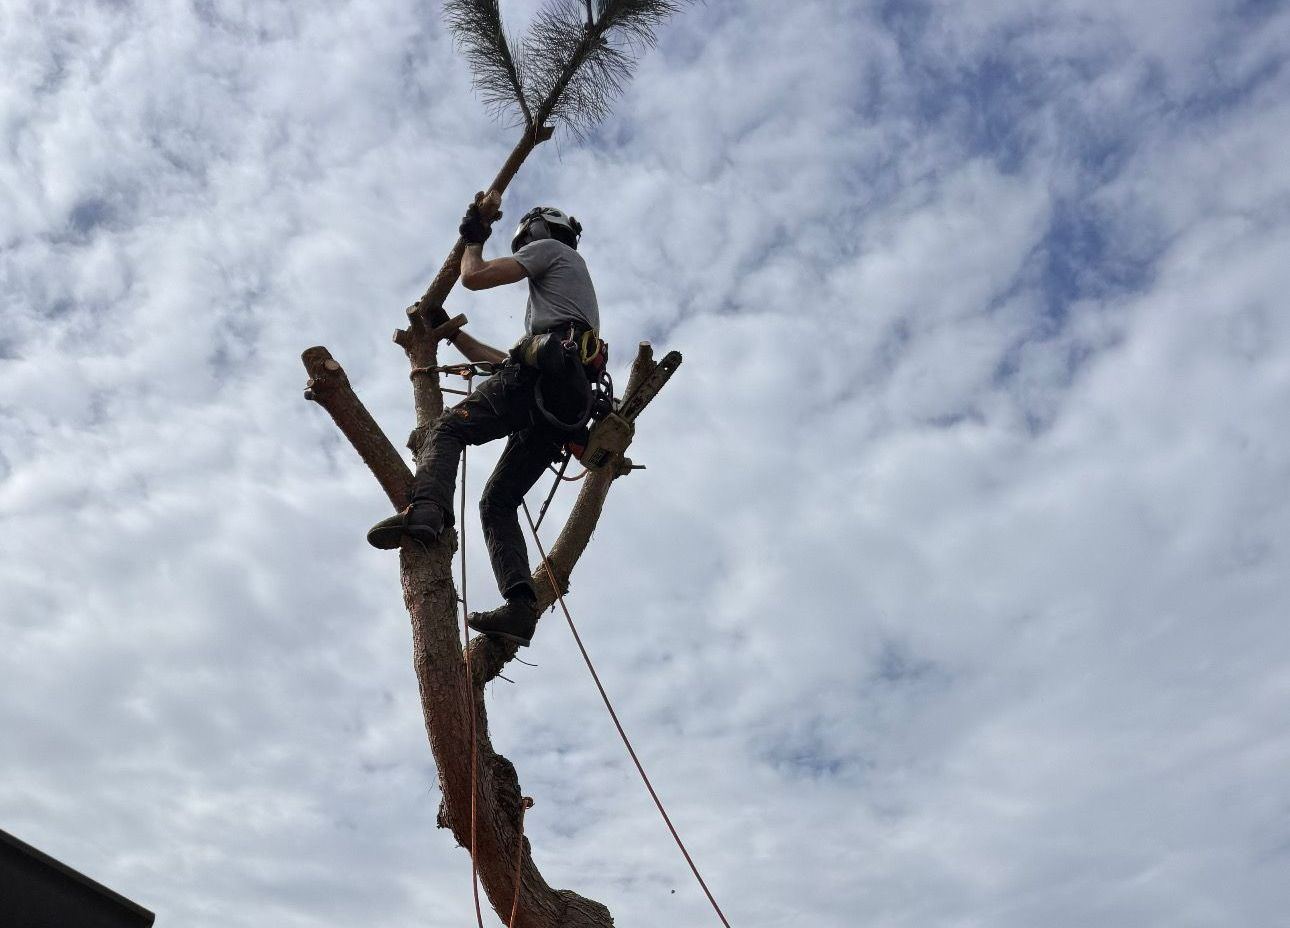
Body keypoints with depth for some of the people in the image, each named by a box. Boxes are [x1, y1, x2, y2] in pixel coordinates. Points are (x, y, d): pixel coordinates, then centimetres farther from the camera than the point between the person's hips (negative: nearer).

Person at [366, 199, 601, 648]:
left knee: (448, 428, -12)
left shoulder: (550, 248, 18)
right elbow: (506, 359, 41)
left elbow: (474, 277, 4)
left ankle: (425, 511, -40)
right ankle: (520, 605, -15)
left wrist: (474, 240, 25)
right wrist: (452, 333, 47)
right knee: (498, 502, 3)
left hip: (542, 373, -8)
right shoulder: (575, 279, 44)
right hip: (568, 404, 8)